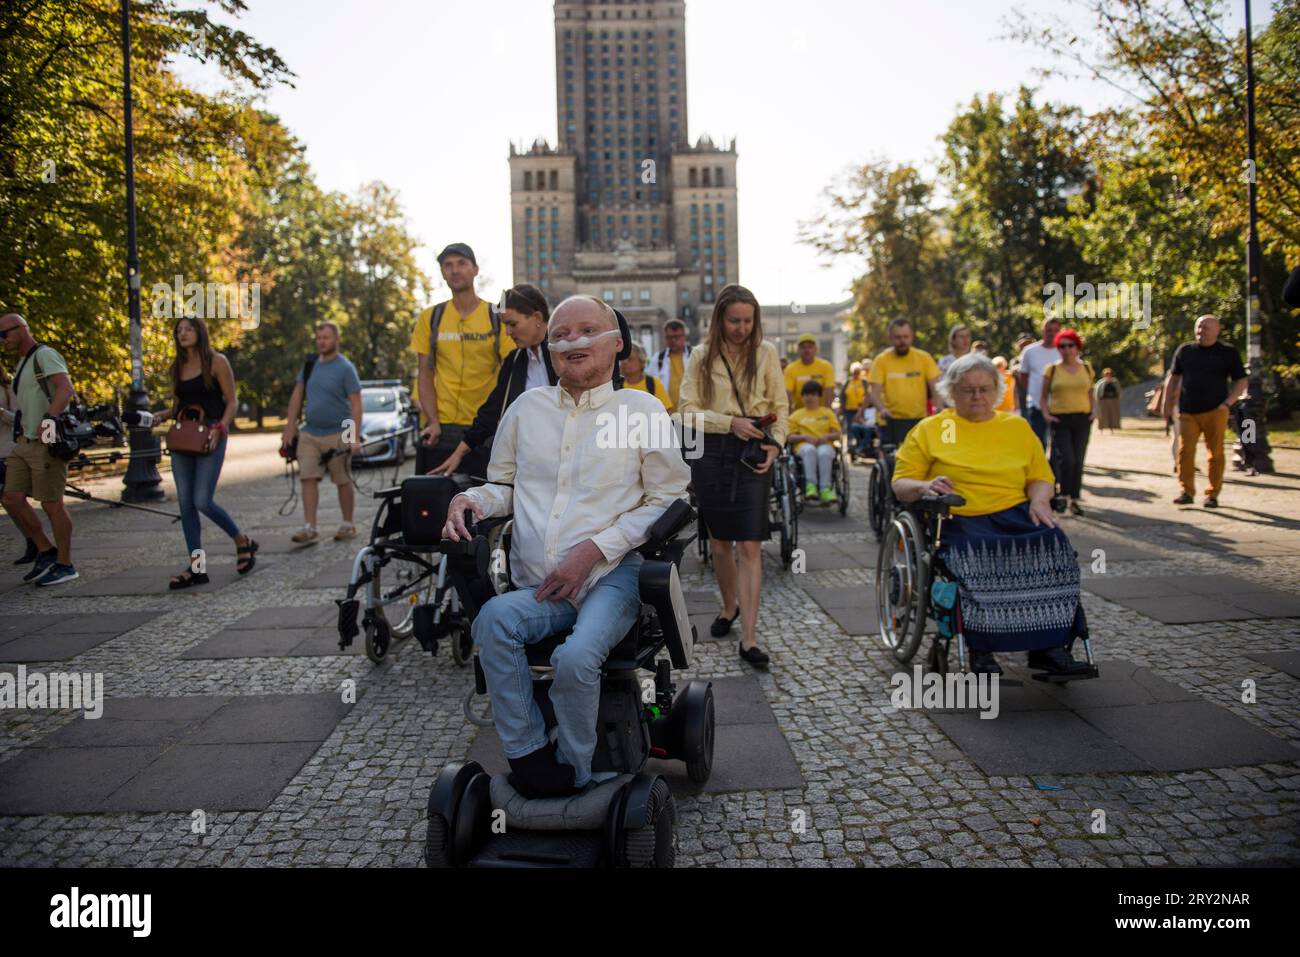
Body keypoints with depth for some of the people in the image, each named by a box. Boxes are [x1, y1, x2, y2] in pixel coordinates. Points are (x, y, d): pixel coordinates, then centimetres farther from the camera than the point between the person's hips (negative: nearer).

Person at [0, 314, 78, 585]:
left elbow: (65, 388, -23)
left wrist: (48, 419, -36)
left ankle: (65, 565, 4)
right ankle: (46, 552, 14)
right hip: (25, 442, 9)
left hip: (47, 442, -9)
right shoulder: (23, 364, 22)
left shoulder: (44, 355, -7)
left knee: (51, 503, -5)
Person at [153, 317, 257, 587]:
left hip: (210, 435, -6)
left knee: (202, 501, -13)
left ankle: (243, 542, 11)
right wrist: (163, 415, 0)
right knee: (185, 502, 1)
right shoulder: (177, 367, 15)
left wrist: (219, 427, -19)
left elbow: (232, 401, -4)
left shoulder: (216, 362, -1)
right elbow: (177, 406, 21)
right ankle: (196, 568, 6)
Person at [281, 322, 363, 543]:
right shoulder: (310, 364, 9)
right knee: (308, 479, -2)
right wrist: (290, 426, 8)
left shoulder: (345, 368, -8)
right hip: (309, 434, 5)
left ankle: (348, 525, 17)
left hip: (337, 434, -5)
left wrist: (355, 438, -18)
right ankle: (310, 527, -1)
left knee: (343, 481, 4)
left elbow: (356, 404, -12)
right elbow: (297, 395, 14)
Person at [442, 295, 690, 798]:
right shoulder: (526, 407, 17)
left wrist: (595, 548, -9)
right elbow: (504, 484, 25)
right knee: (494, 618, -30)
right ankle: (528, 758, -16)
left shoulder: (643, 410, 6)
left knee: (576, 657, -31)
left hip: (611, 576, -3)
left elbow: (668, 500, 2)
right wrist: (470, 500, 0)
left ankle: (573, 777, -6)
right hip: (535, 587, 3)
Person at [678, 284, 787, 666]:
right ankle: (729, 607, 37)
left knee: (750, 546, -8)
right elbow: (688, 411, -1)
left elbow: (781, 407, 7)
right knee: (719, 542, 12)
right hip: (711, 452, 1)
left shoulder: (765, 353, 5)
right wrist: (730, 422, -14)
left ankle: (749, 638, -6)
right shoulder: (702, 357, 4)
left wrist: (775, 443, -10)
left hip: (752, 452, -1)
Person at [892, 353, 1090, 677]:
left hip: (1017, 514, 3)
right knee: (976, 558, -36)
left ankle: (1048, 647, -23)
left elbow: (1041, 476, 20)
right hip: (959, 519, -3)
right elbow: (901, 483, 7)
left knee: (1054, 546, -28)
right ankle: (981, 651, -24)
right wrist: (925, 487, -15)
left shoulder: (1018, 426, 23)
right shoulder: (929, 430, 13)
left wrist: (1039, 500, -3)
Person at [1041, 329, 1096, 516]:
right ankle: (1066, 496, 5)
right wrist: (1046, 413, -8)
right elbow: (1043, 396, 7)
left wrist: (1094, 409, 2)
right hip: (1060, 420, -2)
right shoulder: (1052, 369, 3)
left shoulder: (1086, 368, 10)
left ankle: (1075, 499, 13)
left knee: (1078, 460, 2)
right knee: (1066, 458, -13)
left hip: (1082, 419, 2)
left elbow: (1091, 394, 18)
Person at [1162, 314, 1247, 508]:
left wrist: (1228, 403, -7)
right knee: (1185, 451, -8)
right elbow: (1173, 378, 17)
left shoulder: (1228, 352, 6)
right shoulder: (1185, 351, 11)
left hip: (1215, 412, -1)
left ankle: (1213, 494, 8)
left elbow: (1241, 381, 7)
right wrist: (1168, 405, 10)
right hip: (1188, 412, 2)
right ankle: (1187, 492, -2)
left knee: (1215, 453, 0)